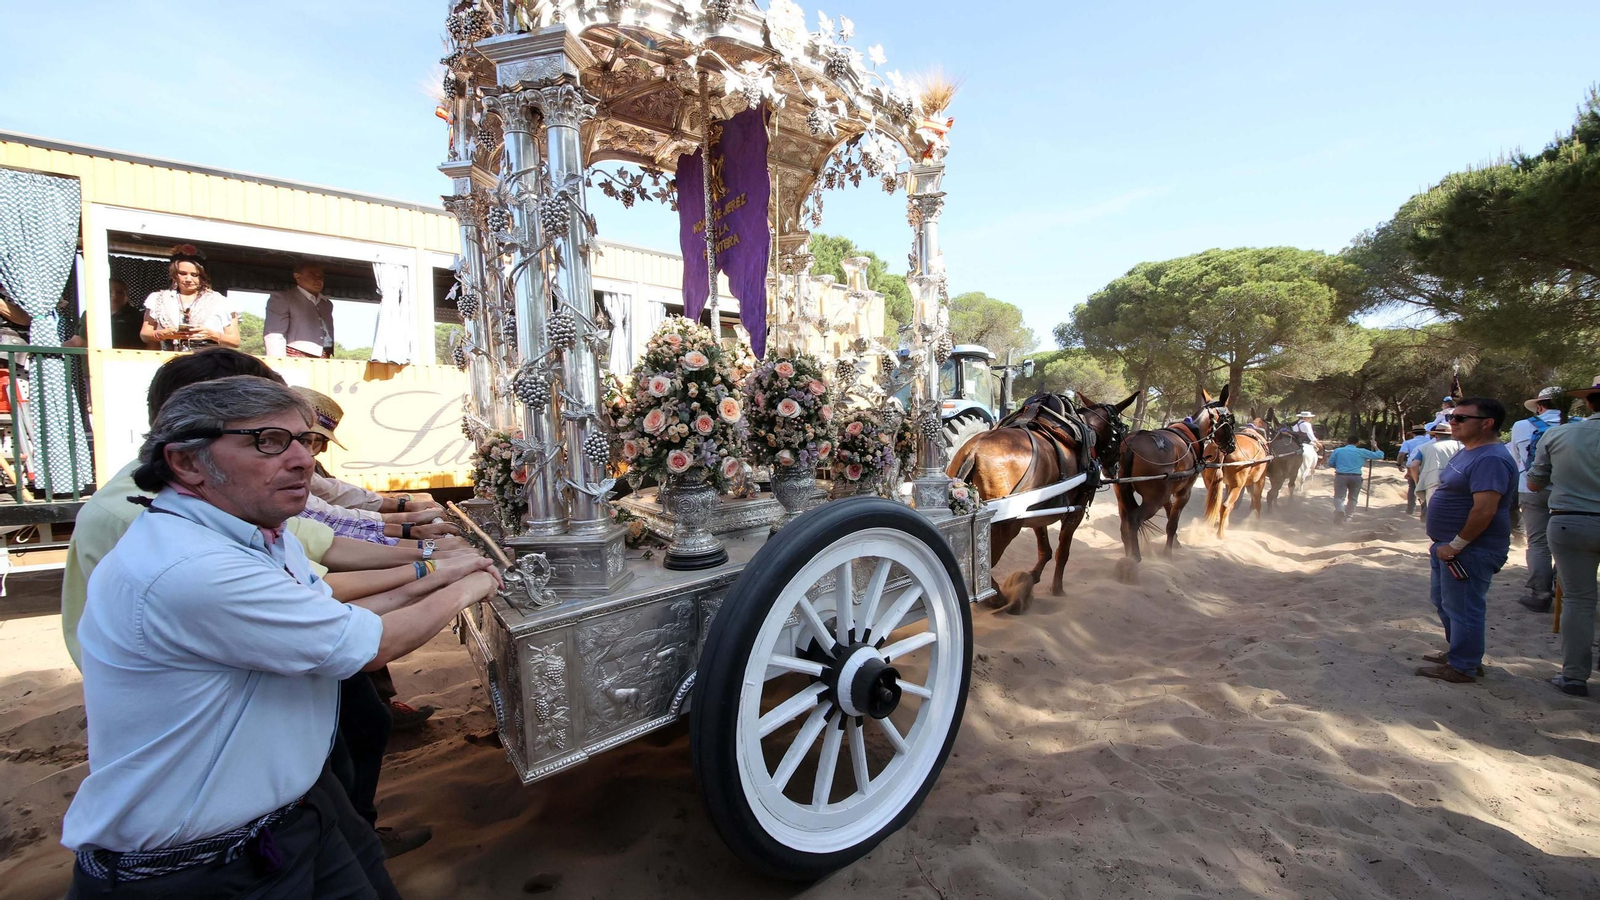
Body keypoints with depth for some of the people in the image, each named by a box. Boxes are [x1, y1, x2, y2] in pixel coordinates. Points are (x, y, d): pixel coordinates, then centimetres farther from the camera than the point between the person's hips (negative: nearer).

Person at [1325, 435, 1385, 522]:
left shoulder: (1338, 450, 5)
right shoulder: (1362, 452, 5)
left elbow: (1330, 463, 5)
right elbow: (1380, 455, 12)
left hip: (1341, 476, -1)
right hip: (1356, 477, 1)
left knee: (1338, 496, 1)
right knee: (1352, 498, 17)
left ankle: (1339, 510, -28)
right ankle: (1347, 516, 15)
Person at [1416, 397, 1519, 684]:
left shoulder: (1491, 460, -21)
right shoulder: (1468, 452, 12)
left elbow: (1484, 510, -27)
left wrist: (1455, 546, -21)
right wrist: (1446, 544, 18)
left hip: (1470, 550, -10)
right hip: (1449, 546, 10)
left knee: (1462, 608, 0)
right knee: (1443, 601, 20)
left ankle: (1462, 668, 11)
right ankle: (1458, 652, 34)